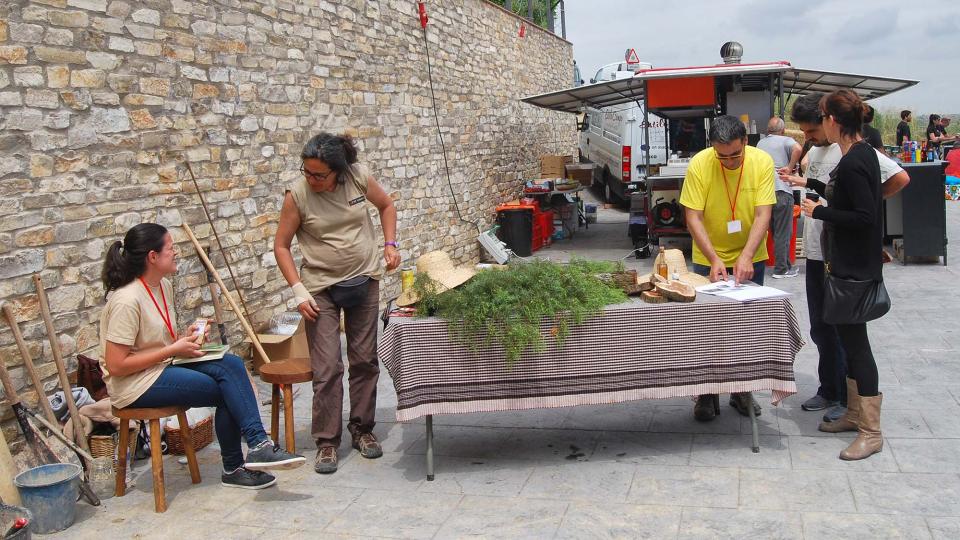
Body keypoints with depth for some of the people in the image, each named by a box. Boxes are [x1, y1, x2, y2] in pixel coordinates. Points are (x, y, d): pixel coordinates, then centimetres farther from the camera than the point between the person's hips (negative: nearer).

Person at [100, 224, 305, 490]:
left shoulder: (163, 286, 8)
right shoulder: (127, 301, -21)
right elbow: (116, 365, -23)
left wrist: (184, 338, 0)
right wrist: (173, 349, -18)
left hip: (162, 367, 8)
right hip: (135, 384, -8)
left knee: (232, 364, -14)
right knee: (227, 391, -16)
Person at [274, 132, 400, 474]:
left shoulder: (359, 178, -10)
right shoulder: (297, 195, -15)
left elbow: (386, 206, 10)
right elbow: (281, 246, -8)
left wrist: (390, 244, -2)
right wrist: (298, 291, -15)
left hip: (364, 280, 3)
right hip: (321, 287, -3)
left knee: (365, 359, 10)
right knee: (327, 367, -6)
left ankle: (362, 429, 25)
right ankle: (326, 441, 7)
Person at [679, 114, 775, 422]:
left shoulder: (762, 162, -16)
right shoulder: (699, 165, -19)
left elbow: (763, 215, -18)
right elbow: (693, 218, -19)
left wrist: (746, 257, -31)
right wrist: (714, 259, -28)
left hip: (750, 259, 1)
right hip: (708, 259, -1)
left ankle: (741, 390, 26)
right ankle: (707, 394, 18)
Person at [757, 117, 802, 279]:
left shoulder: (760, 143, 16)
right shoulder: (785, 141, -1)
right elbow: (798, 149, -23)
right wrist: (790, 168, -11)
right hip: (781, 190, -6)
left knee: (775, 230, 15)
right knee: (783, 232, 1)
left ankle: (786, 264, 22)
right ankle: (781, 269, 4)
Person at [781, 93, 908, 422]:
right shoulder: (815, 151, 11)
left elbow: (900, 178, -21)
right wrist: (799, 181, 9)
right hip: (816, 251, 8)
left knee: (841, 330, 1)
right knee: (820, 328, 16)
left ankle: (848, 398, 15)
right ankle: (828, 391, 30)